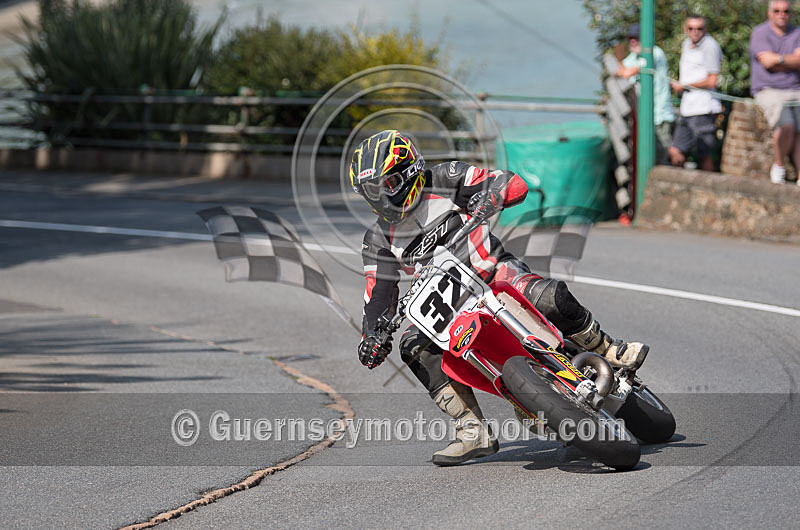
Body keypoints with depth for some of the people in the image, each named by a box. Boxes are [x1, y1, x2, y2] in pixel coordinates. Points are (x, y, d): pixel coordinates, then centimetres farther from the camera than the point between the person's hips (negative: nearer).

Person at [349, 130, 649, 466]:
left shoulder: (443, 180, -6)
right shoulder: (379, 239, 4)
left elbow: (515, 184, -11)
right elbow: (378, 296, 5)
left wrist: (486, 198, -31)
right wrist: (372, 337, -13)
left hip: (495, 274, -4)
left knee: (549, 297, -32)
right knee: (414, 347, -23)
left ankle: (607, 350, -4)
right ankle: (473, 433, -20)